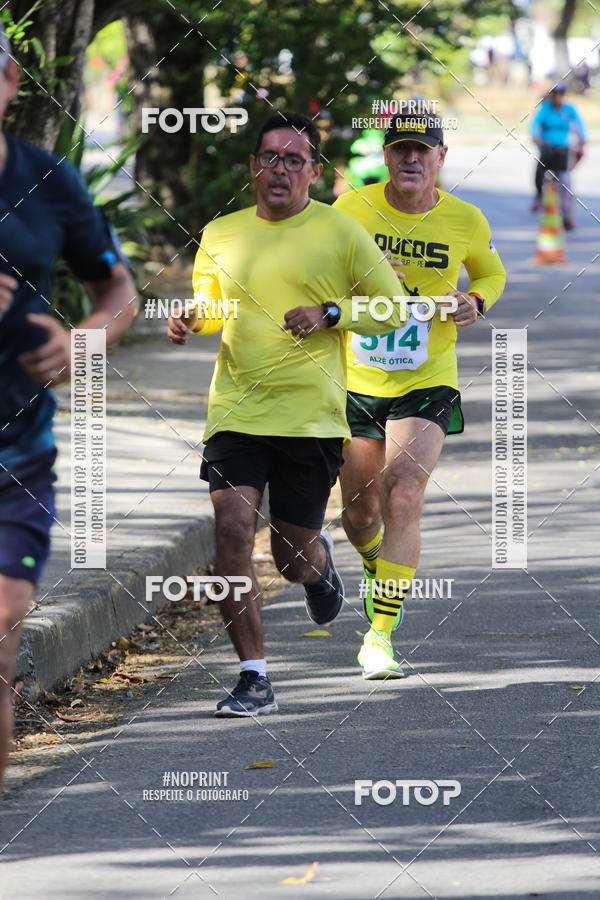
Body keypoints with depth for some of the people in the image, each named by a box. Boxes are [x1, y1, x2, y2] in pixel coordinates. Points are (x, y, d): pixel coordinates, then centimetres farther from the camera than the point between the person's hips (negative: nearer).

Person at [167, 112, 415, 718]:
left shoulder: (341, 234, -1)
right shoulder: (220, 235, 8)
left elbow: (394, 308, 3)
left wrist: (330, 313, -13)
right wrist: (189, 320, 1)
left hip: (312, 417, -2)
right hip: (236, 412, 2)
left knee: (293, 559, 3)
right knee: (232, 530, -16)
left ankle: (319, 563, 44)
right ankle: (253, 679, -10)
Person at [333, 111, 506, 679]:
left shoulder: (465, 222, -4)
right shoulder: (351, 208, -5)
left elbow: (490, 271, 17)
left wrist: (475, 302, -4)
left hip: (425, 385, -2)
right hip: (354, 382, 2)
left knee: (402, 501, -18)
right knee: (359, 514, 9)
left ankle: (380, 633, -14)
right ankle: (378, 575, 45)